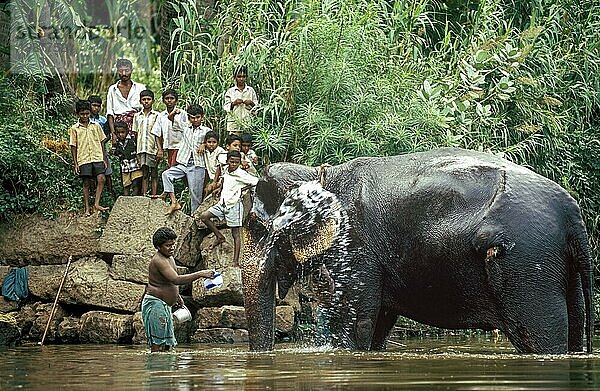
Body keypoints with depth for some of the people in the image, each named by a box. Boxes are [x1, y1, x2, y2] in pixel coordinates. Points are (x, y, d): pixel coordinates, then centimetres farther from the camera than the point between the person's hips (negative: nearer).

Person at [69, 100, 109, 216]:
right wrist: (75, 164, 1)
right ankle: (87, 208, 8)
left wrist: (104, 159, 9)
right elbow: (73, 147, 6)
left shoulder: (96, 126, 9)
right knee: (87, 183, 1)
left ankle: (97, 204, -12)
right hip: (84, 160, -1)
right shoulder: (74, 129, 4)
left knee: (101, 179, -15)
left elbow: (102, 142, 13)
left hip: (97, 158, 1)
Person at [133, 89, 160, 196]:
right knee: (144, 174, 6)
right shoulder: (137, 116, 13)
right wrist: (137, 152, 9)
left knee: (154, 175, 0)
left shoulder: (156, 115, 0)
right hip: (141, 150, 4)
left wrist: (159, 150, -10)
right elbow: (136, 134, 14)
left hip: (152, 149, -4)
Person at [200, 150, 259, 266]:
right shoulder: (226, 170, 5)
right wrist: (220, 188, 14)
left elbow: (256, 181, -20)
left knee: (235, 234, -1)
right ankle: (219, 236, 13)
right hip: (222, 203, 7)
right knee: (204, 216, -2)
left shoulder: (241, 174, -16)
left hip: (234, 205, -7)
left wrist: (241, 189, -13)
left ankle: (236, 261, 1)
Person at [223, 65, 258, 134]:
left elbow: (257, 107, 12)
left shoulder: (250, 90, 10)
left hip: (248, 123, 1)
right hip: (234, 123, -1)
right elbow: (226, 107, 3)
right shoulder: (230, 91, 7)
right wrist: (234, 103, -15)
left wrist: (251, 103, -9)